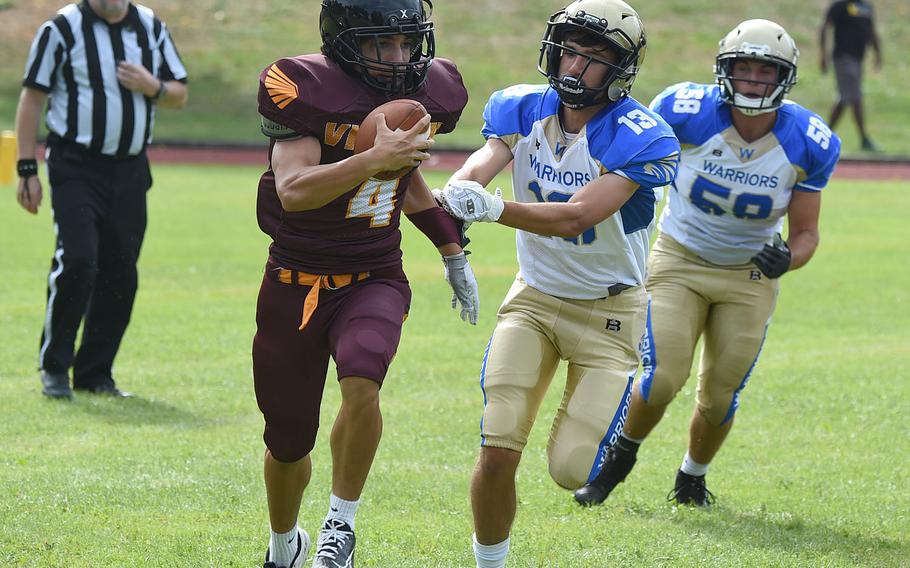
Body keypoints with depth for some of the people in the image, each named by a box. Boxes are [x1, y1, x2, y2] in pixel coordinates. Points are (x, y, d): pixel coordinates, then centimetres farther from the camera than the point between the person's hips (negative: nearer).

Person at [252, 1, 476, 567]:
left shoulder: (429, 93, -1)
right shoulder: (308, 89, -18)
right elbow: (293, 191, -30)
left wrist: (453, 251, 19)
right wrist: (375, 158, -38)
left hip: (375, 281, 2)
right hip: (295, 285, -2)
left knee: (361, 384, -31)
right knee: (288, 444, 11)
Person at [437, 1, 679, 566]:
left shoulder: (638, 138, -22)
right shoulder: (523, 109, -6)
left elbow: (576, 218, -32)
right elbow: (484, 159, -24)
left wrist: (495, 208, -48)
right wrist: (462, 187, -49)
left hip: (608, 311, -3)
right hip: (534, 299, 3)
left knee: (571, 471, -8)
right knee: (497, 454, -12)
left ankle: (611, 406, 27)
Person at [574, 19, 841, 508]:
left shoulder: (807, 145, -16)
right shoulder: (686, 112, -21)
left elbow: (806, 232, -7)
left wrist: (787, 258, -28)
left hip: (750, 274, 2)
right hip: (679, 263, -2)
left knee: (720, 398, 5)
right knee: (661, 382, -14)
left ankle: (692, 478, 35)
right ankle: (621, 456, 18)